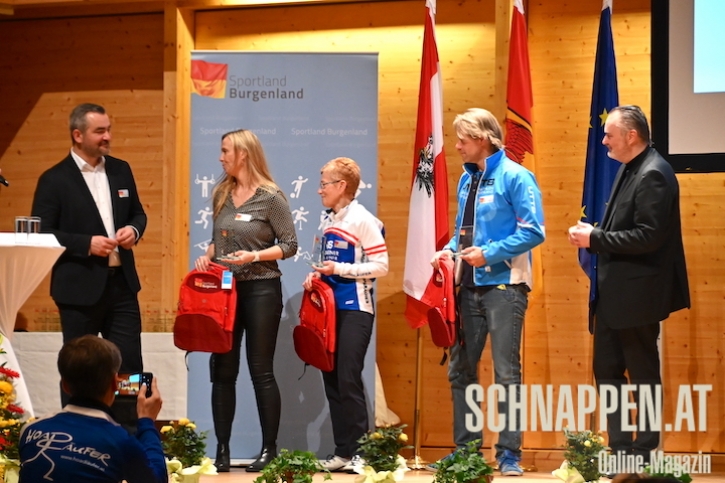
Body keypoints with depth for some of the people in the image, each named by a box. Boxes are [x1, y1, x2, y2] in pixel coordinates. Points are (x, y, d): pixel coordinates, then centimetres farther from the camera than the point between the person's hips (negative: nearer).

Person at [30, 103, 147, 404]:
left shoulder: (121, 170, 8)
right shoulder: (54, 180, -7)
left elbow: (137, 213, 19)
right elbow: (41, 234, -10)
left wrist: (133, 230, -4)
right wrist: (87, 244, -19)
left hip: (121, 282, 5)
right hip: (79, 288, -4)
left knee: (130, 364, 5)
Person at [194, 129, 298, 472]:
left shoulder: (271, 197, -8)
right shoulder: (221, 194, 9)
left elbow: (289, 245, -8)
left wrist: (254, 256, -19)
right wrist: (208, 255, -1)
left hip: (261, 290, -6)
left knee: (261, 371, -1)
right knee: (222, 370, 5)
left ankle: (269, 449, 7)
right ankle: (222, 449, 10)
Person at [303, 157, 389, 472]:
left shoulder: (363, 220, -10)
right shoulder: (329, 220, 12)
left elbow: (381, 266, -13)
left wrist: (341, 269, -18)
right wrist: (317, 275, 4)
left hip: (356, 309, -8)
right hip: (331, 307, 8)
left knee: (348, 380, -9)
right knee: (332, 380, 7)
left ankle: (360, 451, -2)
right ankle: (342, 452, 13)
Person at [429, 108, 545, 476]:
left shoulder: (514, 177, -9)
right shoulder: (467, 178, 12)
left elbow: (533, 232, -15)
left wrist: (489, 253, -19)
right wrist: (450, 249, 2)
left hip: (503, 285, -7)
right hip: (470, 286, 7)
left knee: (506, 373, -2)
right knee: (460, 371, 9)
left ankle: (509, 454, 3)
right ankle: (465, 448, 18)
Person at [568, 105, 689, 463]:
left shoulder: (653, 175, -18)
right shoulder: (630, 169, 13)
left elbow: (649, 236, -25)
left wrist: (594, 239, -19)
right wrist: (593, 233, 2)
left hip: (636, 294, -10)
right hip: (614, 293, 10)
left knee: (642, 374, 0)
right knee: (606, 370, 13)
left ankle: (644, 455, 9)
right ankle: (619, 450, 20)